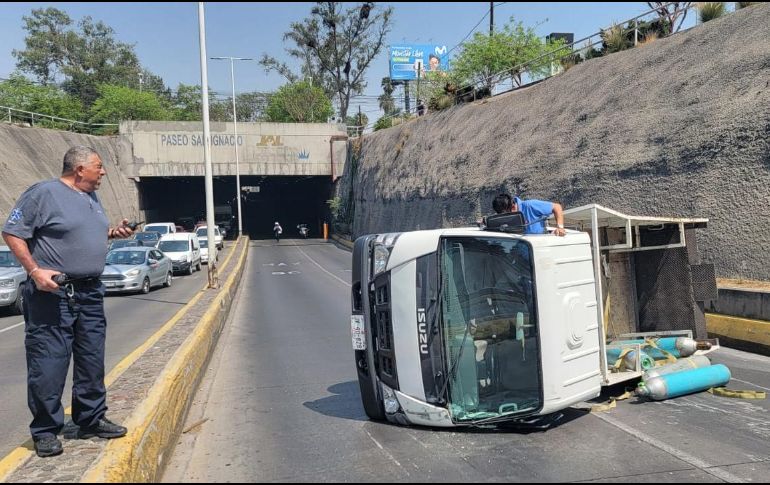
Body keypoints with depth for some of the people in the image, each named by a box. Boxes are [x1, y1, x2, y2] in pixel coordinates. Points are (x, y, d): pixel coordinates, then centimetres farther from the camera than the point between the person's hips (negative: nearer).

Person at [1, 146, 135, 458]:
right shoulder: (43, 193, -9)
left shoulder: (91, 197, 15)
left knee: (92, 360, 12)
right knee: (48, 362, -4)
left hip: (90, 292, 8)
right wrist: (34, 270, -19)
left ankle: (91, 420, 25)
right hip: (52, 292, -8)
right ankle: (45, 431, 9)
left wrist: (113, 233, 7)